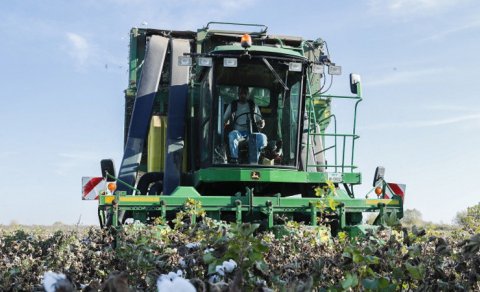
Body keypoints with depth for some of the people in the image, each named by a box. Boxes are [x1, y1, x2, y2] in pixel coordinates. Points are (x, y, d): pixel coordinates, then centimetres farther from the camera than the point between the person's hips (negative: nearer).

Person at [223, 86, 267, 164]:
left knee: (262, 137, -32)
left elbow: (259, 121, 19)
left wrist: (261, 123, -6)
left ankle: (254, 160, -33)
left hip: (251, 134, 1)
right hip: (238, 133, -1)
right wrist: (227, 122, -9)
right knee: (233, 134, -38)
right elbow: (224, 120, 16)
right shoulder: (232, 106, 16)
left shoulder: (253, 106, 19)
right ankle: (234, 158, -38)